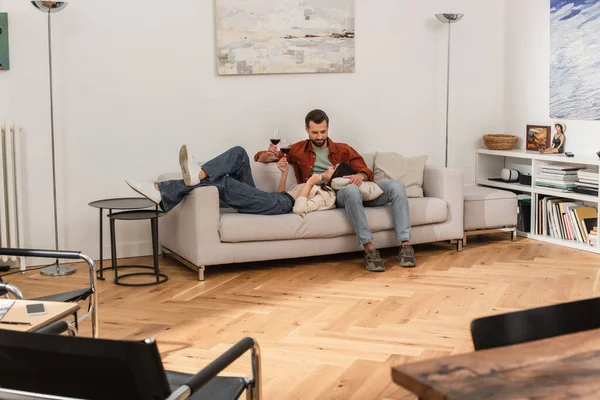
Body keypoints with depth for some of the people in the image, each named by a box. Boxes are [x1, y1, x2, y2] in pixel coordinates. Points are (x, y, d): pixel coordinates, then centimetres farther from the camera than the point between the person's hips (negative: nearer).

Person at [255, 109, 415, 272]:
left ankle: (405, 245, -28)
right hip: (329, 196, -3)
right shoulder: (298, 150, 15)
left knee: (396, 186, -21)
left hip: (359, 189, 4)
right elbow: (260, 157, 19)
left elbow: (366, 171, 11)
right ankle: (369, 249, -42)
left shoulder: (343, 150, 19)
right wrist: (270, 155, -7)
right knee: (351, 190, -40)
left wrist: (360, 176, -15)